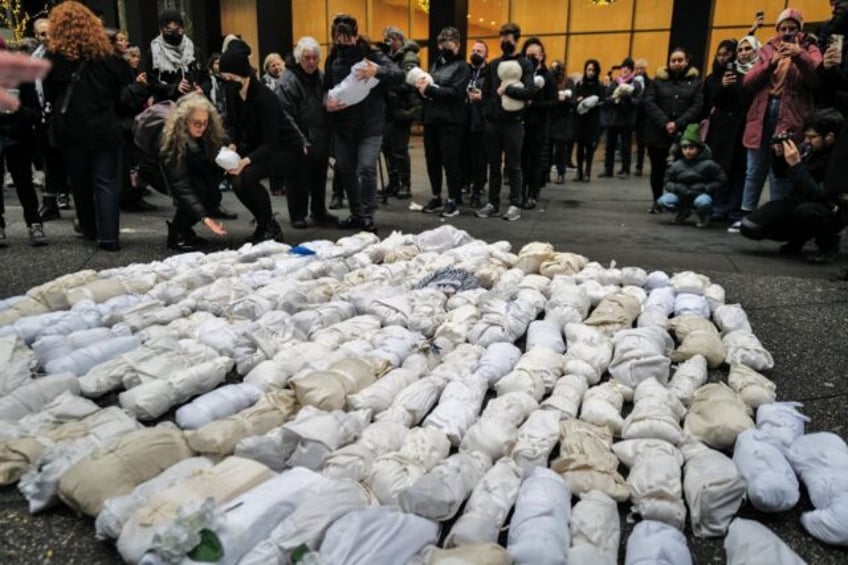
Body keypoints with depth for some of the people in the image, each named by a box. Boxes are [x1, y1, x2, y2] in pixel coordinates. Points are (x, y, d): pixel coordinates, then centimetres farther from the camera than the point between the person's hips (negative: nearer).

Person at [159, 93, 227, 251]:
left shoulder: (210, 132, -18)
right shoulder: (173, 143, -33)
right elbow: (181, 187, -39)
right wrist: (204, 218, -49)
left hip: (196, 172, 6)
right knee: (201, 189, -31)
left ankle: (184, 228, 0)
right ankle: (177, 234, -16)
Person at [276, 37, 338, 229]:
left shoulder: (321, 77, 9)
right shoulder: (288, 80, -12)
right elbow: (285, 115, -16)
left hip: (320, 139, 6)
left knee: (319, 178, 15)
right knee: (299, 179, 2)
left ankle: (319, 212, 28)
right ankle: (298, 215, 14)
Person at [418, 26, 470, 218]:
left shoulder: (461, 66, -1)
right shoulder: (435, 65, 20)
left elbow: (455, 92, -16)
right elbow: (426, 89, 17)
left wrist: (429, 89, -16)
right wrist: (422, 87, -6)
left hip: (450, 122, -7)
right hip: (431, 119, 7)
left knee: (451, 162, -4)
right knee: (432, 161, 10)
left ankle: (453, 201, 5)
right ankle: (436, 198, 22)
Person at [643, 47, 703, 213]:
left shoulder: (695, 82, 9)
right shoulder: (658, 80, 9)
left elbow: (697, 107, -1)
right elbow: (649, 103, -3)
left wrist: (677, 124, -14)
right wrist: (665, 123, -14)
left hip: (683, 134, -1)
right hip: (658, 133, 1)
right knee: (658, 169, 7)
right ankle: (657, 201, 18)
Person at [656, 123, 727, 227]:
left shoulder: (708, 165, -8)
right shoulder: (676, 165, 1)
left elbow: (721, 180, -5)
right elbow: (667, 182, 6)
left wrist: (706, 188, -15)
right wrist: (677, 188, -14)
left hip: (701, 195, -4)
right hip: (681, 196, 4)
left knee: (703, 202, -40)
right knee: (663, 201, -23)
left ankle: (703, 215, 2)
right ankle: (683, 211, 11)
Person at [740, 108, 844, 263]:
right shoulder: (809, 147, -7)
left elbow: (817, 195, -34)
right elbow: (781, 174, 8)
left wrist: (796, 165, -33)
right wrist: (780, 155, -12)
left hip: (831, 211, -5)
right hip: (798, 202, 6)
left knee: (806, 210, -41)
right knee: (749, 227, -12)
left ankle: (829, 245, -6)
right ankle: (799, 237, 15)